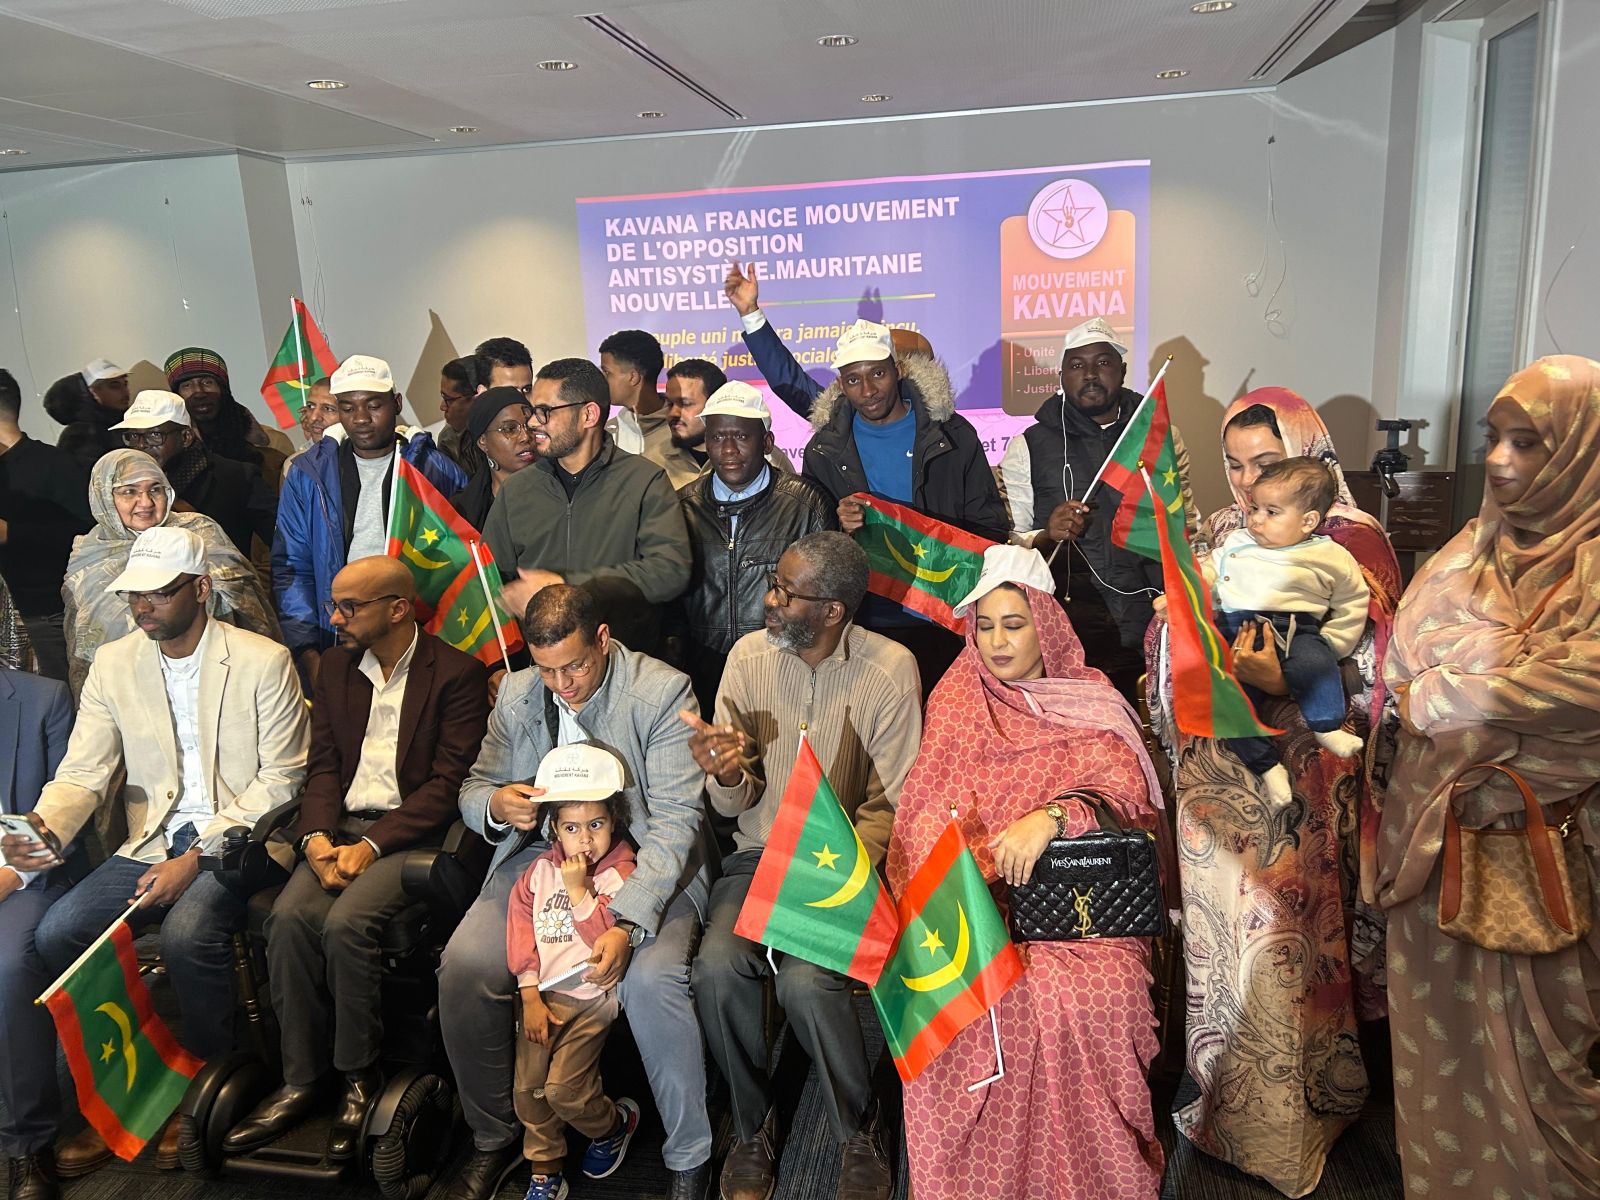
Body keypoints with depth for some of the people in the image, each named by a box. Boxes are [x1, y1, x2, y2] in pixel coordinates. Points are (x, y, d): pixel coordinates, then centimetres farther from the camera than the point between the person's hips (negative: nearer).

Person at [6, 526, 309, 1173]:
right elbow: (82, 772, 2)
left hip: (235, 838, -5)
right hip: (150, 841, 5)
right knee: (55, 932, -17)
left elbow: (279, 781, -9)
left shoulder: (263, 661, -7)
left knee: (186, 933, -31)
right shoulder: (113, 665, 7)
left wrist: (198, 856, -17)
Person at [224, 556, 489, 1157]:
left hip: (411, 832, -5)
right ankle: (300, 1080, -6)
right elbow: (323, 764, 11)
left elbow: (448, 782, -11)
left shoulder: (458, 673, -6)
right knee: (289, 917, -21)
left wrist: (370, 845, -18)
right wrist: (317, 836, -8)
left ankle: (361, 1075, -6)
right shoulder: (335, 665, 14)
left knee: (345, 922, -28)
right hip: (341, 826, 5)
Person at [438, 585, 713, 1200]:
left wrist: (627, 922, -31)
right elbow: (474, 791, 12)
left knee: (650, 980, -30)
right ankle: (494, 1138, 9)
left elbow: (676, 819, -19)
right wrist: (495, 805, -16)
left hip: (644, 863, -4)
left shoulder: (663, 692, -13)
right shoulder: (516, 693, 3)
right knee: (463, 966, -18)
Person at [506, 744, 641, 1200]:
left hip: (589, 996, -5)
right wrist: (531, 996, -6)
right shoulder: (540, 871, 2)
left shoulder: (620, 874, -11)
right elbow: (521, 927, 0)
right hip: (541, 995, 5)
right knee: (528, 1089, 6)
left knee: (564, 1090, -7)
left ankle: (615, 1124, 24)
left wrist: (579, 890, -23)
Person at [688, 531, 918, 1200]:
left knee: (806, 980, -27)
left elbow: (889, 804, -6)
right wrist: (727, 775, -24)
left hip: (843, 860, -3)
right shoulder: (749, 656, -3)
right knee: (717, 967, -23)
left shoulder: (889, 669, -11)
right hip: (759, 853, 3)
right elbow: (736, 804, 0)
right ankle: (754, 1125, 5)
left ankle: (860, 1131, 4)